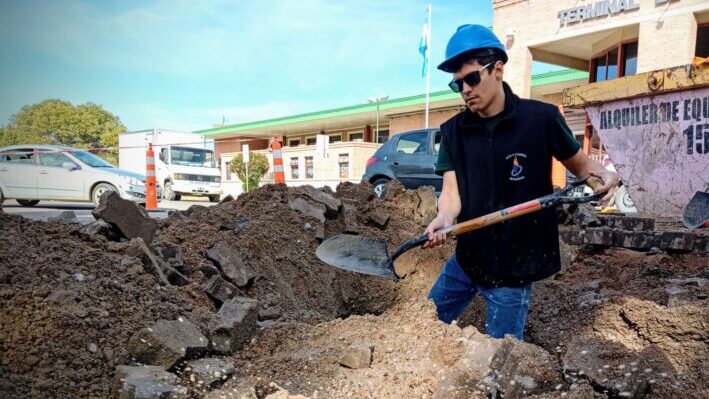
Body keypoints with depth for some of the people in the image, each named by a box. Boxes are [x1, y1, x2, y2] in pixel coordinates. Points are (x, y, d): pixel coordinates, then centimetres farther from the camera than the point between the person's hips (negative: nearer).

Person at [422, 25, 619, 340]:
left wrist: (605, 174, -20)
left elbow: (579, 163, 2)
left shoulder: (540, 118, -10)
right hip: (466, 257, 4)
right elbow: (452, 190, -11)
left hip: (515, 265, -4)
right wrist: (444, 219, -32)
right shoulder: (453, 131, -2)